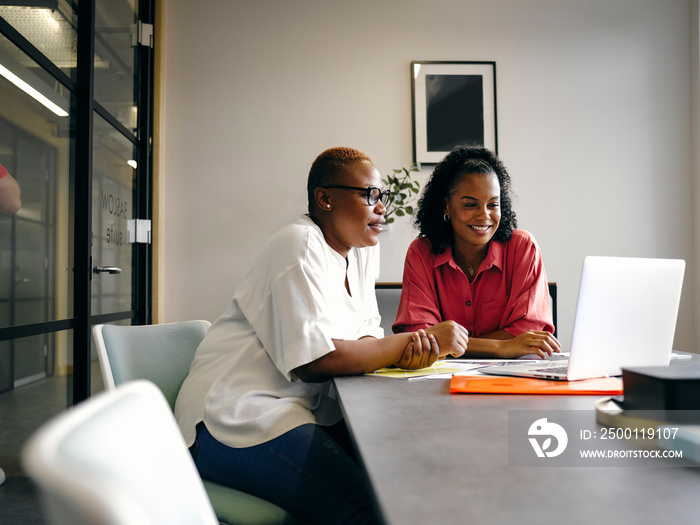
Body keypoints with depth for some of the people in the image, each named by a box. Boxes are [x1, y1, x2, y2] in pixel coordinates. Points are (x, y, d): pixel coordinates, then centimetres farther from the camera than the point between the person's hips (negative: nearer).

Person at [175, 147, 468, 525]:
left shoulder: (362, 249, 12)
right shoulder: (301, 246, -15)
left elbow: (363, 335, 8)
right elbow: (314, 360, -24)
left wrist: (406, 350, -15)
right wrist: (417, 340, -18)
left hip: (297, 406, 9)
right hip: (235, 417, -8)